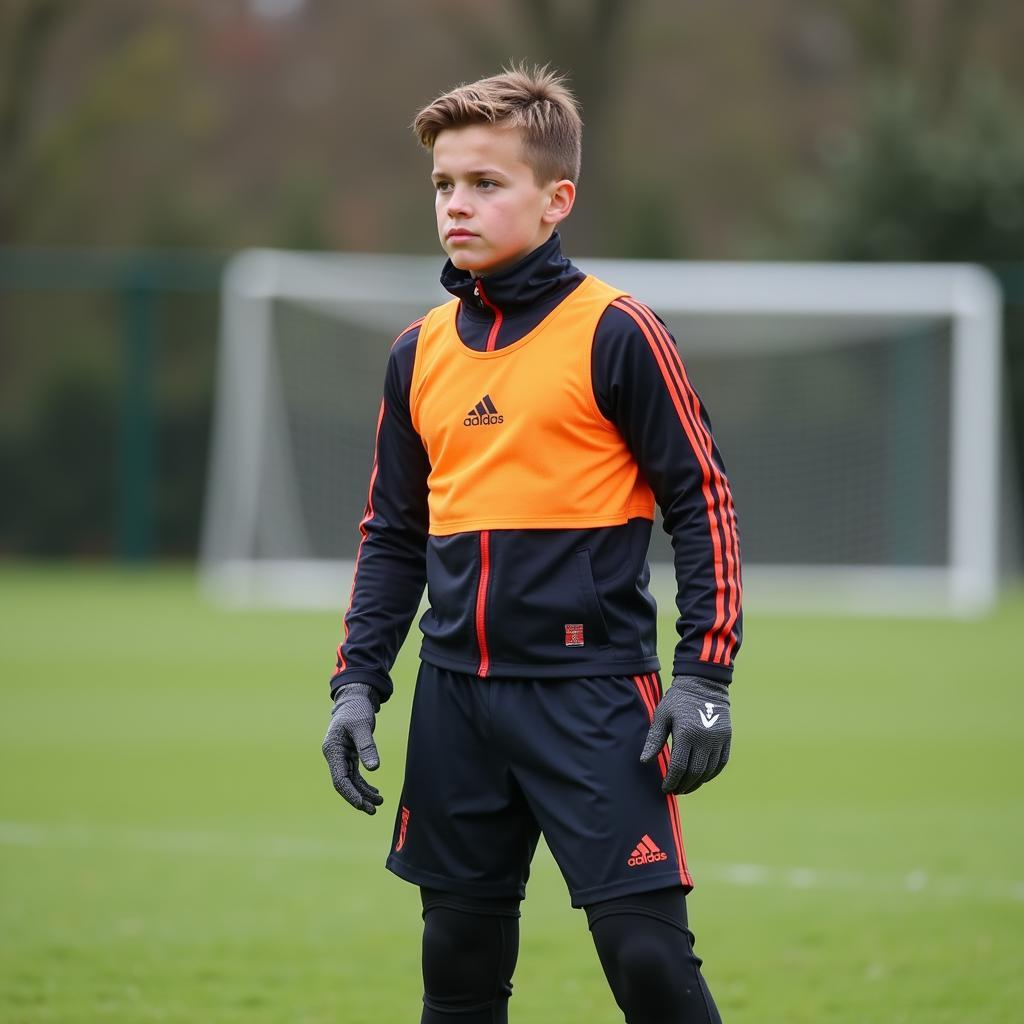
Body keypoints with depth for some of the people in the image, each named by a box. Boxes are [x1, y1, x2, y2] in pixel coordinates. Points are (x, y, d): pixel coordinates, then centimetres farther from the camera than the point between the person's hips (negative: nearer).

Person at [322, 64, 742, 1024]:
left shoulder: (613, 333, -6)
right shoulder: (420, 352, 10)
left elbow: (703, 502, -5)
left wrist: (703, 676, -10)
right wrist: (356, 684, 11)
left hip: (591, 692, -5)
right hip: (456, 695, 6)